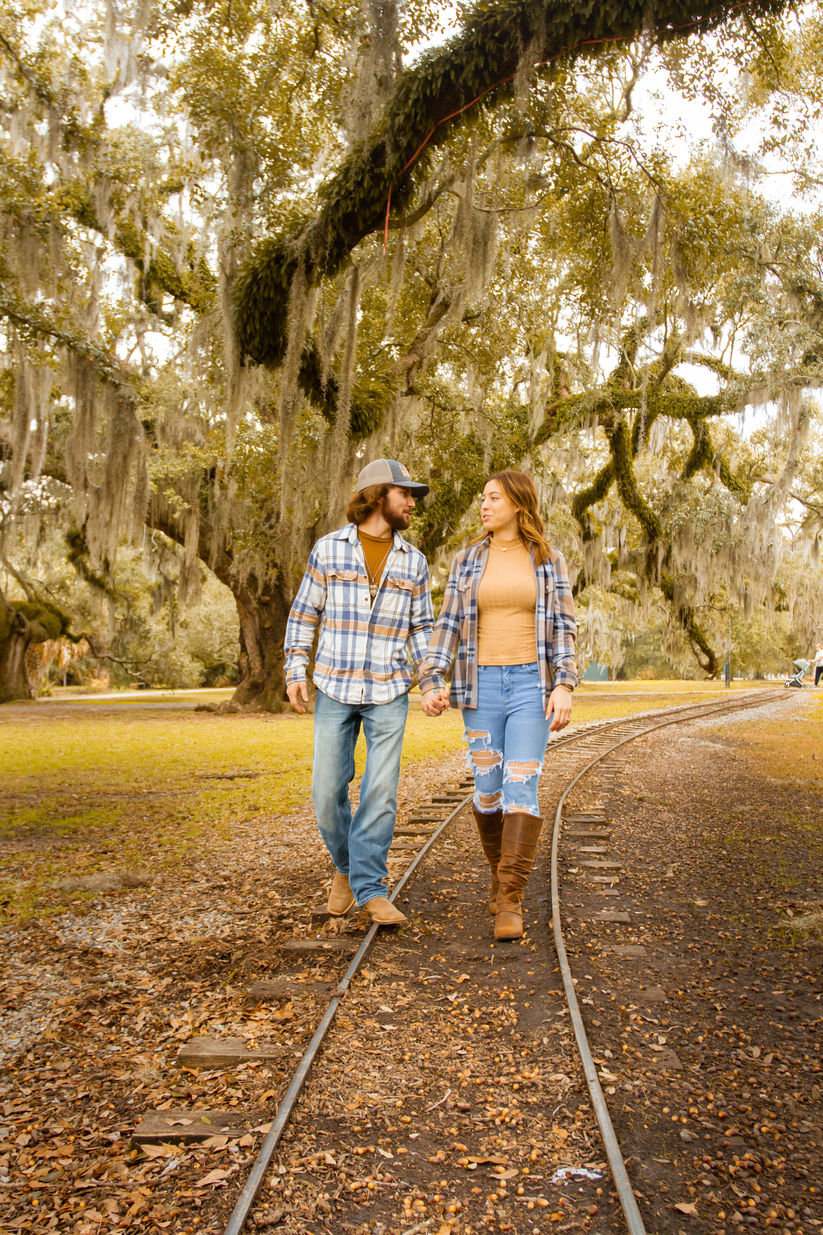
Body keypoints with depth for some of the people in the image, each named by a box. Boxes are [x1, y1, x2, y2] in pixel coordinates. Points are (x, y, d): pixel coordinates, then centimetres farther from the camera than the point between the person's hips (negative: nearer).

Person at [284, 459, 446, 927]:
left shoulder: (414, 561, 6)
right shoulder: (329, 549, 1)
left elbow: (422, 628, 9)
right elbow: (305, 614, 5)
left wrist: (430, 687, -1)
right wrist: (296, 672, -5)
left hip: (389, 694, 1)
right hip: (335, 690, -1)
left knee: (381, 792, -5)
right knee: (328, 792, 1)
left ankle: (370, 887, 5)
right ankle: (346, 866, 26)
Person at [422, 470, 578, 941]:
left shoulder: (550, 561, 3)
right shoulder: (468, 560, 7)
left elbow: (563, 628, 0)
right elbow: (449, 625, 3)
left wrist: (565, 687, -12)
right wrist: (435, 680, -9)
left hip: (531, 683, -2)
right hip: (482, 684, 2)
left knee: (521, 786, -13)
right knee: (488, 787, 7)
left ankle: (510, 903, -13)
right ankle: (502, 872, 32)